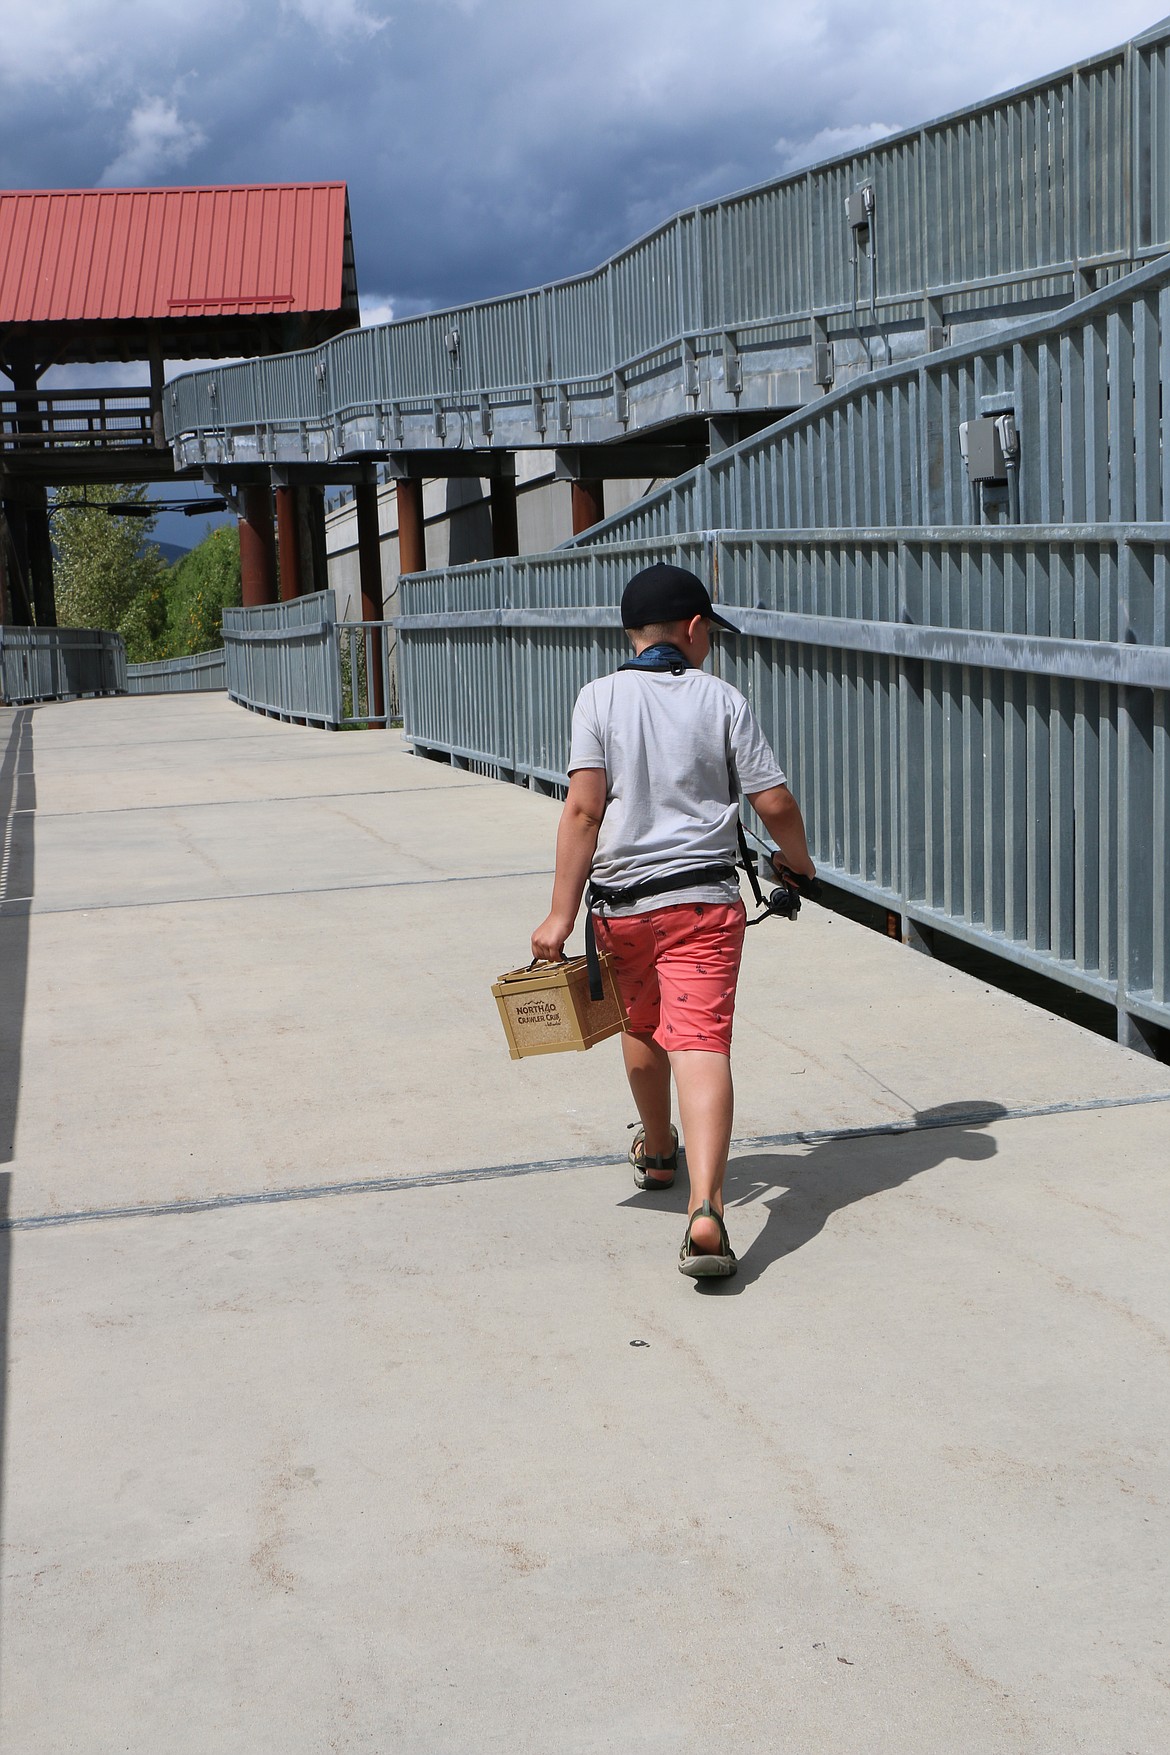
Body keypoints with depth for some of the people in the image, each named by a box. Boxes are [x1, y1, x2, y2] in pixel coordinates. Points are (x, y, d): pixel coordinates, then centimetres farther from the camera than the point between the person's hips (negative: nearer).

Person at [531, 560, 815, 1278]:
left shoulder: (601, 698, 0)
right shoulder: (723, 700, 1)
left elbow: (583, 810, -9)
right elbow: (776, 803, -1)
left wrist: (561, 914, -8)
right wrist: (797, 863, 19)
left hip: (621, 902, 2)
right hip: (704, 900, -2)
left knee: (641, 1026, 25)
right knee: (701, 1043, -10)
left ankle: (657, 1152, 48)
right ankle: (706, 1208, -26)